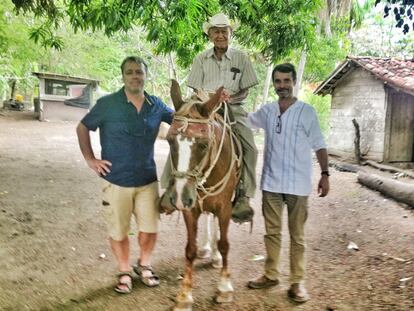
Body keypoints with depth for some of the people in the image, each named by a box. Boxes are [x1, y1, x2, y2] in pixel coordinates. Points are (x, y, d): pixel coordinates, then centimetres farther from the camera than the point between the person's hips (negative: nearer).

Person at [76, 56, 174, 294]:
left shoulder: (156, 105, -1)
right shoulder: (107, 104, -9)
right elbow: (83, 128, 3)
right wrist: (90, 159, -4)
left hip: (147, 180, 3)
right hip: (116, 181, -2)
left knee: (150, 229, 9)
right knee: (118, 232, 9)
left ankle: (144, 265, 36)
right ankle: (124, 272, 32)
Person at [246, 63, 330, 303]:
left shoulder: (307, 112, -5)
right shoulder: (267, 111, 5)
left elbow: (319, 145, -2)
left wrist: (325, 174, -8)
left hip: (297, 184, -3)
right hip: (271, 183, 4)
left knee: (297, 235, 5)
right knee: (272, 232, 14)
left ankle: (298, 282, 14)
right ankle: (271, 275, 27)